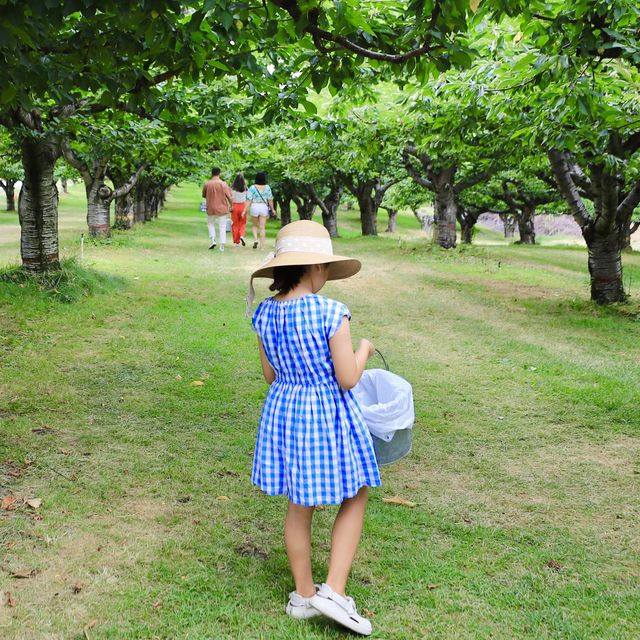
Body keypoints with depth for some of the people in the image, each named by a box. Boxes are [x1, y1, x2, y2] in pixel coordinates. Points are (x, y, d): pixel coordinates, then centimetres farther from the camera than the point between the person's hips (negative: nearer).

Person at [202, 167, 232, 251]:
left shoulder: (206, 184, -5)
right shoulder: (223, 184, -9)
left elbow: (203, 195, 8)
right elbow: (229, 197, -8)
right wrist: (231, 205, 9)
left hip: (211, 209, 1)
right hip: (222, 209, -1)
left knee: (210, 224, 23)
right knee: (222, 227, 7)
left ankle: (213, 240, 6)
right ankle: (222, 246, 2)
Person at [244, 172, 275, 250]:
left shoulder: (252, 188, -8)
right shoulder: (267, 188, -2)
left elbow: (249, 200, -10)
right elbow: (270, 200, 1)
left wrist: (245, 210, -8)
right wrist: (272, 209, 13)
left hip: (254, 207, -1)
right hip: (264, 207, 1)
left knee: (254, 225, 19)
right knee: (262, 227, 5)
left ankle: (255, 239, -1)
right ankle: (262, 245, 3)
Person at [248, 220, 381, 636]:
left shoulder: (265, 314, -3)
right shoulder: (331, 313, -21)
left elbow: (270, 374, 7)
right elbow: (348, 379, -17)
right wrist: (363, 351, 2)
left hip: (284, 413, 6)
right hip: (329, 418, -5)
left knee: (299, 507, 18)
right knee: (354, 500, 15)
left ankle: (304, 595, 31)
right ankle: (334, 590, 7)